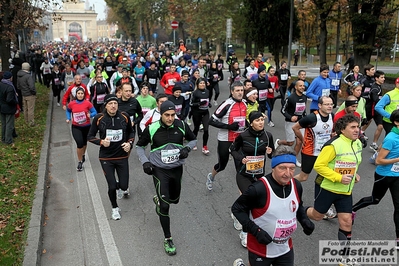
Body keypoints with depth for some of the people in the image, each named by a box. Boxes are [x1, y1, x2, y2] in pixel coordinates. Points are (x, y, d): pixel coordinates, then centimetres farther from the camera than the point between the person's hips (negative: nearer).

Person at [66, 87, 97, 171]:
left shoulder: (88, 103, -11)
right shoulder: (71, 104, -5)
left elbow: (95, 112, -9)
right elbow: (68, 111, 16)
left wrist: (90, 115, -29)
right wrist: (68, 118, 1)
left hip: (86, 127, 1)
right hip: (76, 127, -1)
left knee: (84, 142, 21)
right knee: (79, 143, -16)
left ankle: (83, 155, 53)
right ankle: (80, 162, 1)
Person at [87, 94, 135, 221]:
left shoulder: (124, 116, -5)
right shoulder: (99, 118, -9)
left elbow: (131, 132, 12)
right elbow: (90, 136, 1)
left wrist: (129, 143, -5)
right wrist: (101, 142, -17)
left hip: (122, 157, 2)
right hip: (106, 158, -1)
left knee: (124, 186, 3)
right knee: (112, 186, -2)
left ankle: (118, 186, 43)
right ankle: (114, 208, 28)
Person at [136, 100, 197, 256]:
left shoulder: (181, 126, -10)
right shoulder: (152, 129, -15)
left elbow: (193, 139, 7)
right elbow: (139, 146, 2)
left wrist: (187, 148, -13)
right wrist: (145, 162, -12)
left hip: (177, 168, 4)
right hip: (159, 169, -3)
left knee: (174, 199, 21)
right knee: (164, 205, -9)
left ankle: (158, 199, 57)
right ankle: (167, 239, 9)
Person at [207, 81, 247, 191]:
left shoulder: (245, 104, 3)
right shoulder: (227, 104, -18)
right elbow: (212, 121, -18)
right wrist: (228, 126, -24)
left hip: (239, 139, 5)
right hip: (225, 140, -5)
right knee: (222, 164, 11)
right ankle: (211, 177, 43)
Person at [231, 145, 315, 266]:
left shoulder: (296, 186, -8)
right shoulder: (259, 189, -27)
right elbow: (237, 209, -16)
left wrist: (305, 221, -4)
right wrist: (256, 231, -23)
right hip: (260, 250, -5)